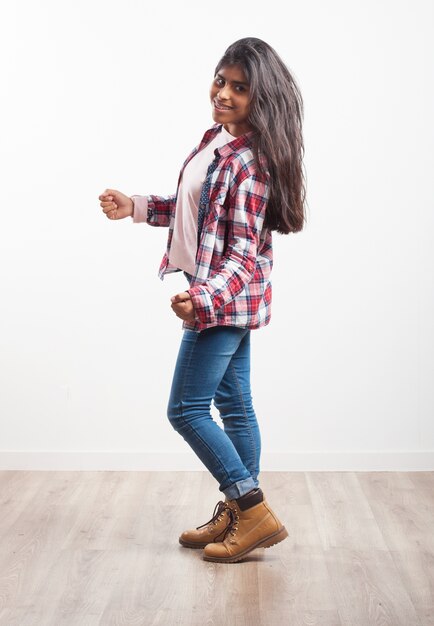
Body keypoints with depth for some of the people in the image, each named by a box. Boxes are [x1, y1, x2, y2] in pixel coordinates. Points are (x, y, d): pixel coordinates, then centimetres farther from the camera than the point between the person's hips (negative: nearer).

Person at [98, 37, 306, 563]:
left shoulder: (249, 161, -22)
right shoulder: (217, 137, 7)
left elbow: (243, 251, -24)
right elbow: (194, 208, 19)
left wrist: (203, 299, -37)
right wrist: (135, 207, 12)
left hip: (225, 297, -10)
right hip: (223, 297, 10)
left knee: (186, 409, -3)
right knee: (233, 404, 15)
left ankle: (254, 513, 6)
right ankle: (238, 514, 28)